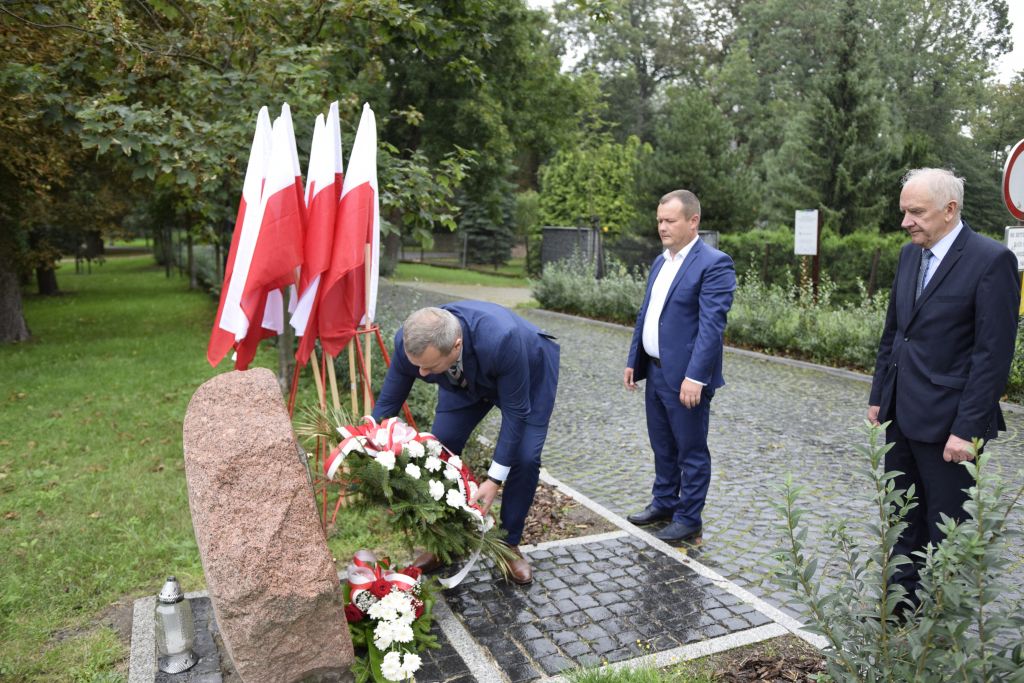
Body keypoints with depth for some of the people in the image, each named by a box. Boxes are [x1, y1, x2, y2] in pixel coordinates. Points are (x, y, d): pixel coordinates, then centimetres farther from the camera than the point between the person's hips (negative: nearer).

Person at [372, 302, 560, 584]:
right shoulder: (409, 342, -32)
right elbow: (387, 403, -16)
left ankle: (509, 545, 8)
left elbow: (516, 410, -31)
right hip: (466, 378, 4)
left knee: (524, 458, -15)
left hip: (528, 374, -4)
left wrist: (494, 479, -29)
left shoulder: (500, 339, -46)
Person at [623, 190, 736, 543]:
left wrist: (695, 377, -25)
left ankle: (688, 519, 18)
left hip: (686, 377, -8)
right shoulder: (661, 261, 13)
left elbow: (711, 326, -20)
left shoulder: (714, 264, -14)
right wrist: (633, 361, 14)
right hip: (655, 371, 8)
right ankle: (664, 502, 35)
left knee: (691, 451, 6)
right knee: (662, 446, 20)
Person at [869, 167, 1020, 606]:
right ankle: (903, 599, 30)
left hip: (945, 421, -7)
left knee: (945, 529, 7)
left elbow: (994, 353, -16)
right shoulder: (909, 254, 8)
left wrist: (968, 428, -18)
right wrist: (878, 396, 14)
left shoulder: (991, 260, -13)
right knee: (902, 520, 16)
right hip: (901, 415, 7)